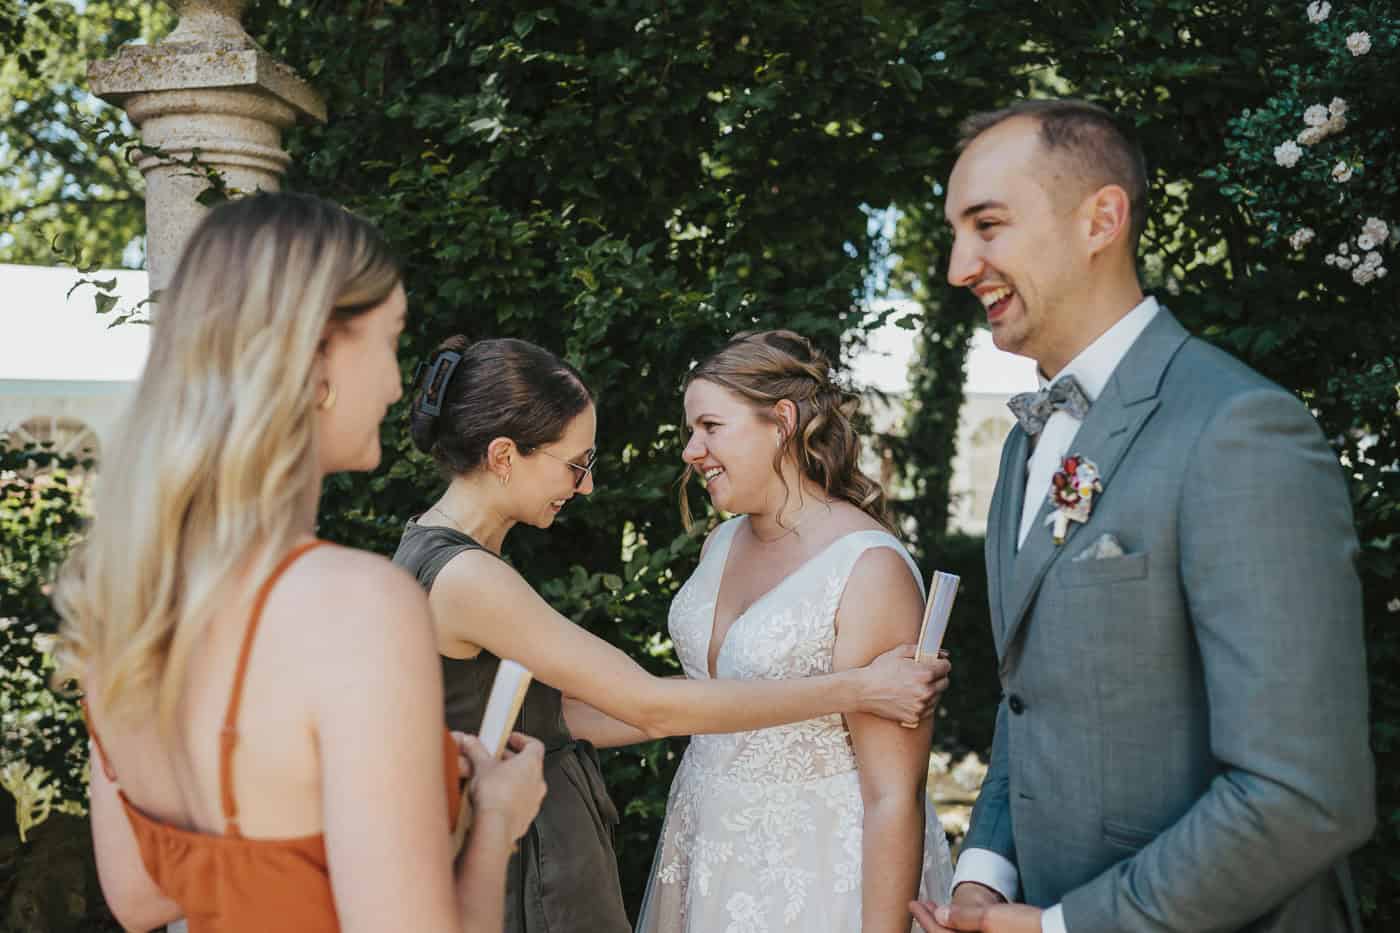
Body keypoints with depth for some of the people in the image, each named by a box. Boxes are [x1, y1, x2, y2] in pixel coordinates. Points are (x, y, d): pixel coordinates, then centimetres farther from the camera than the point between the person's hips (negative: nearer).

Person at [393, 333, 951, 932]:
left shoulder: (437, 552, 5)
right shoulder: (464, 578, -24)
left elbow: (553, 714, 6)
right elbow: (649, 706, -23)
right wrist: (856, 690, -18)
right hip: (525, 882, -9)